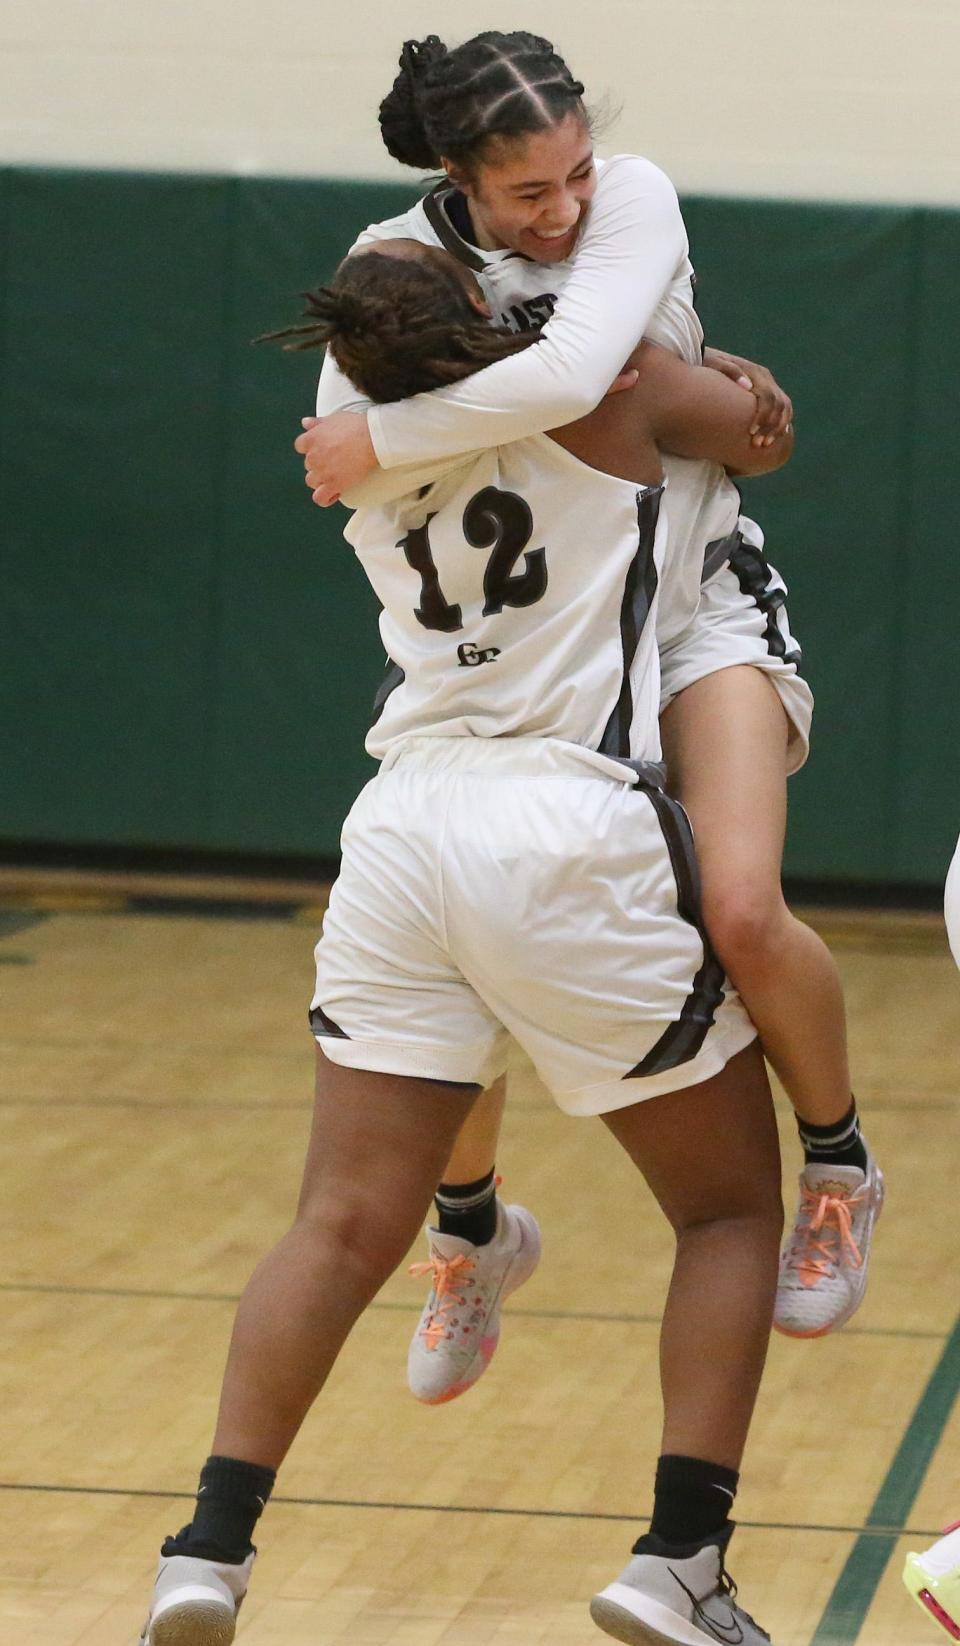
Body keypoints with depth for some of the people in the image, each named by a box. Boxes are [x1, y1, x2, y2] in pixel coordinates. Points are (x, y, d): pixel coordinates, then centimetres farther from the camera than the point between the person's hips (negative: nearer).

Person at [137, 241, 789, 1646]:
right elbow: (762, 436, 15)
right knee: (732, 1209, 11)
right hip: (575, 840, -4)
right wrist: (701, 380, 33)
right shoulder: (603, 387, -1)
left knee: (344, 1227, 5)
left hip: (406, 832, 4)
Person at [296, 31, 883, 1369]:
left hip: (697, 614, -3)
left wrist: (383, 441, -28)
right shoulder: (398, 260, -8)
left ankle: (837, 1170, 4)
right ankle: (470, 1226, 25)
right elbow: (345, 460, -18)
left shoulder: (633, 200, -18)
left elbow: (566, 376, -36)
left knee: (739, 910, -25)